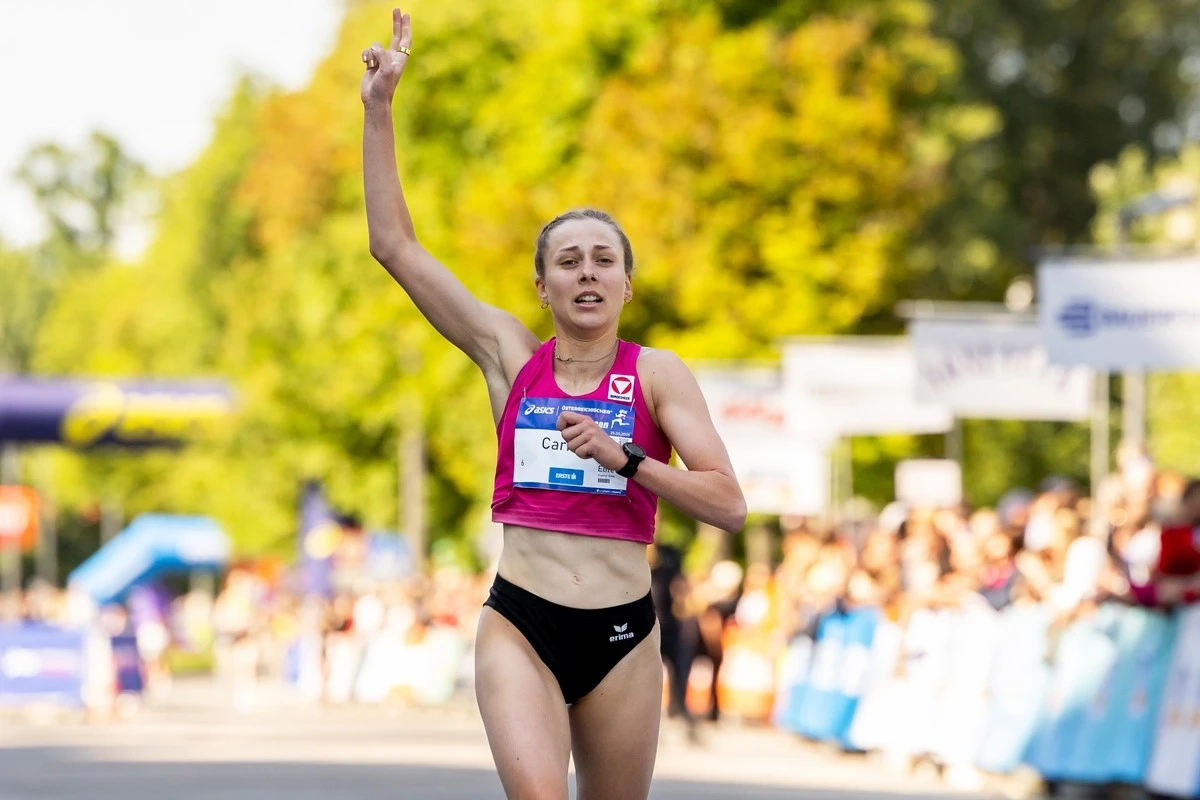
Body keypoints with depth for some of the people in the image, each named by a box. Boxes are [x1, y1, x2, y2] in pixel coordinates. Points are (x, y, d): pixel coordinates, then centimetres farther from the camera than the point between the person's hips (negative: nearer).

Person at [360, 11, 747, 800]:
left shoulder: (659, 374, 2)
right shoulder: (510, 355, 5)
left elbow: (728, 504, -5)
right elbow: (395, 244, 4)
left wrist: (622, 455, -17)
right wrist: (379, 107, -1)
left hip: (622, 637, 1)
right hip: (520, 625, -1)